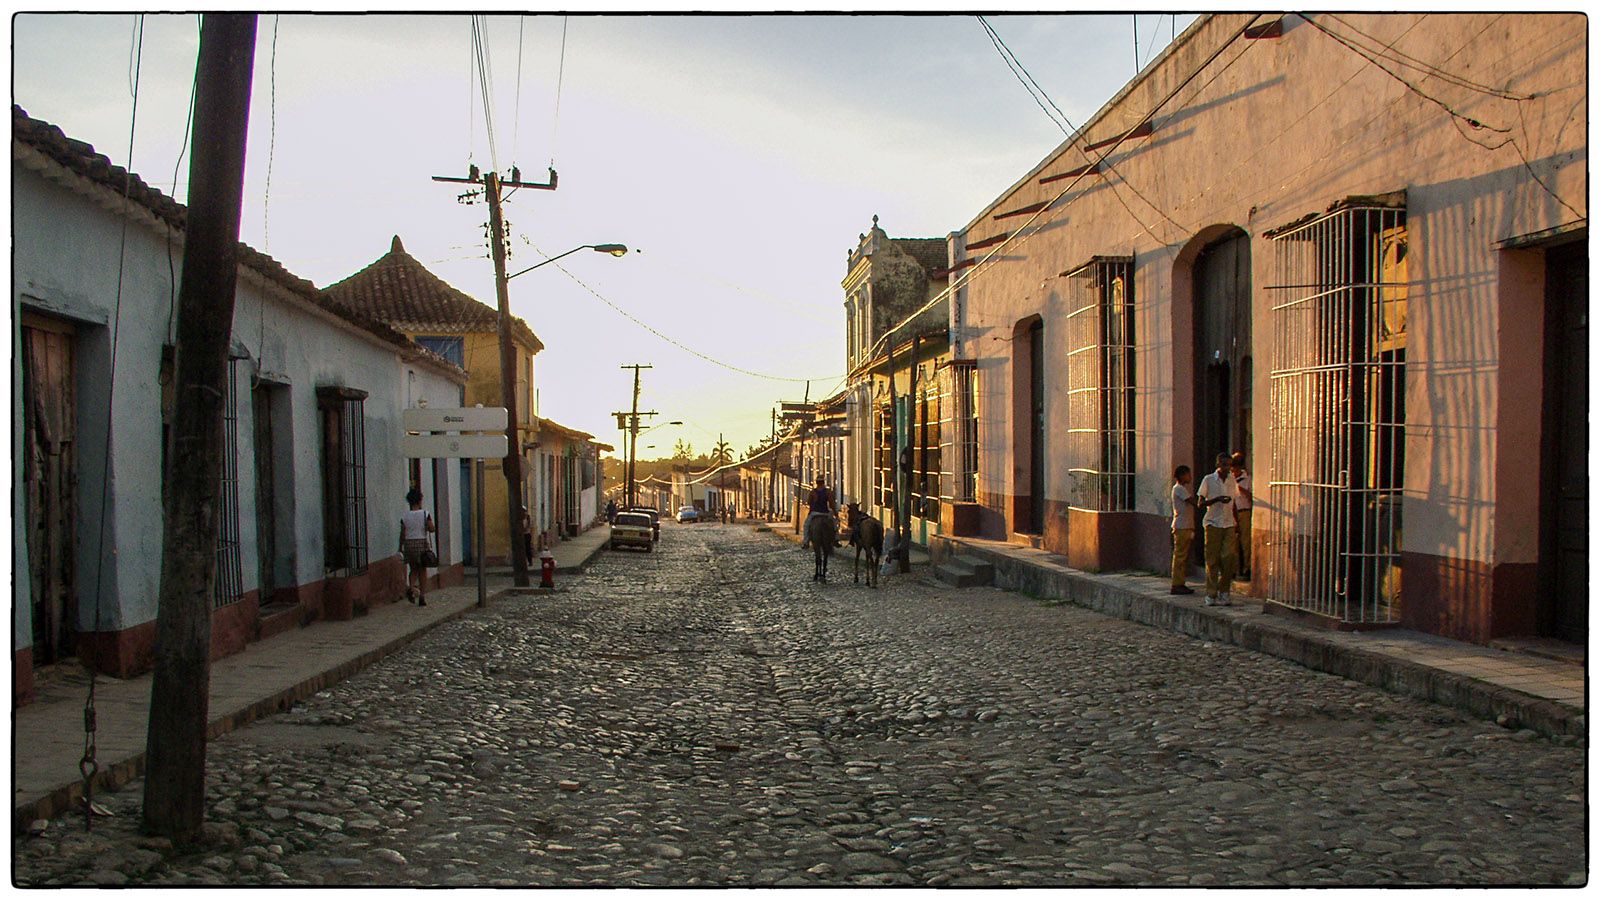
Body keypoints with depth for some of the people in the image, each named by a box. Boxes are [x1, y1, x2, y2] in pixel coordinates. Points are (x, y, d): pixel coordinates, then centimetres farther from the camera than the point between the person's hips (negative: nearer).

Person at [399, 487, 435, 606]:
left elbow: (402, 534, 1)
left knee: (414, 569, 17)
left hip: (409, 543, 2)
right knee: (423, 570, 8)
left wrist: (400, 548, 8)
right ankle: (422, 596, 5)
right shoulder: (425, 514, -6)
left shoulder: (404, 515, -1)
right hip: (422, 543, -2)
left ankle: (409, 587, -9)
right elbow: (431, 529, -10)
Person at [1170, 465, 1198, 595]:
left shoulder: (1183, 488, 21)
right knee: (1180, 556, -8)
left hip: (1186, 527, 10)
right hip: (1181, 527, -10)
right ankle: (1177, 585, -8)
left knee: (1184, 556, 10)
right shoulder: (1178, 488, -10)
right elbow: (1193, 501, -20)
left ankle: (1181, 584, 13)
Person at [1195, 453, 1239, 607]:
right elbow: (1201, 504, -4)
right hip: (1213, 524, -3)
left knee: (1228, 558, -5)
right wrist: (1217, 499, -20)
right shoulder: (1209, 480, -2)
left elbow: (1233, 504, 19)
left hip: (1229, 525, 3)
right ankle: (1211, 594, 4)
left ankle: (1224, 592, 5)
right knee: (1212, 560, -1)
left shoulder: (1232, 480, 11)